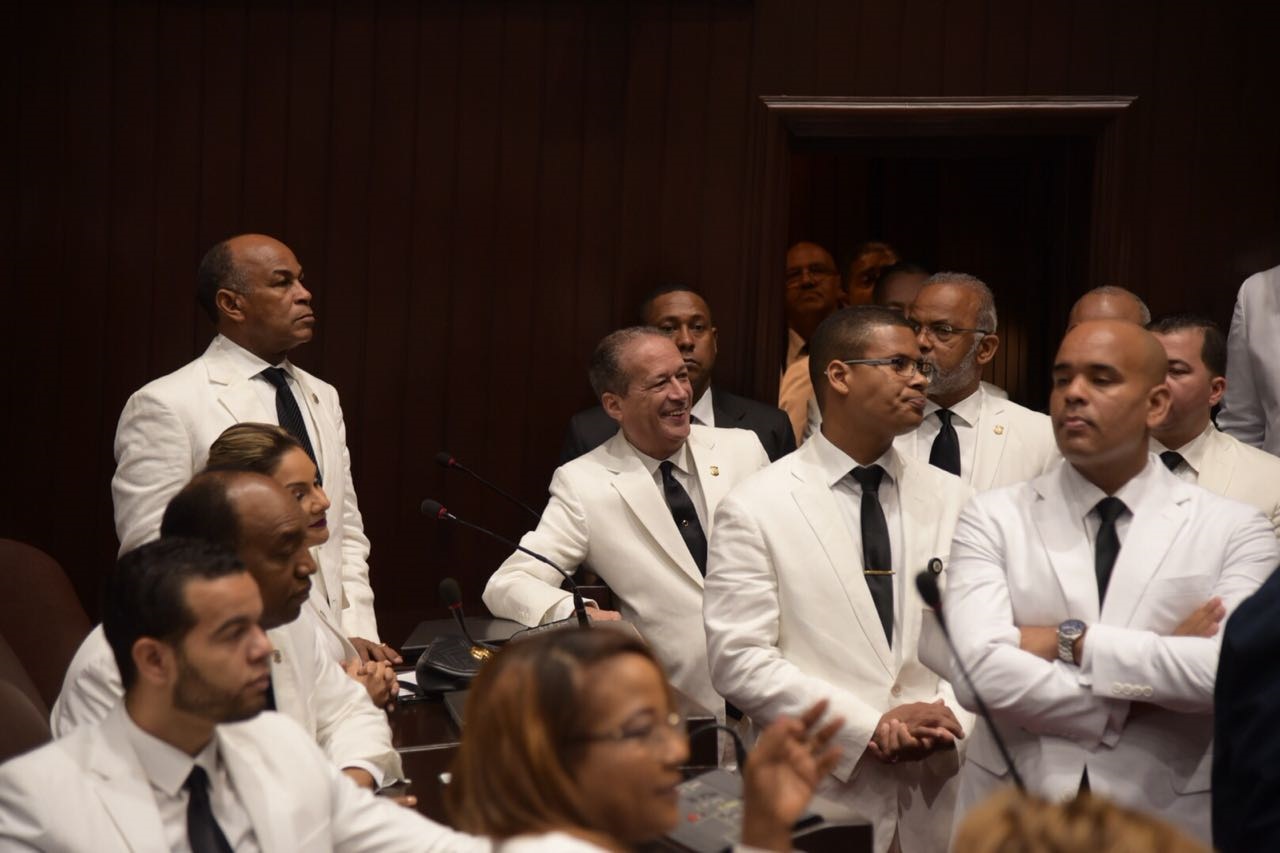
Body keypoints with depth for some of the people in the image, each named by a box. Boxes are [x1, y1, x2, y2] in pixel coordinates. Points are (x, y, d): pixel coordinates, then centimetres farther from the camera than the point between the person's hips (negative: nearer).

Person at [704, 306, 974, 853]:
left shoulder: (953, 500, 8)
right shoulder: (754, 510, -5)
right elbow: (739, 659, -11)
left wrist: (951, 716, -13)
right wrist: (870, 728, -15)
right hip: (819, 795, -3)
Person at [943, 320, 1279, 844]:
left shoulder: (1233, 530, -3)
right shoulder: (993, 519, -2)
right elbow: (980, 670, -17)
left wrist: (1073, 641, -18)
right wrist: (1148, 693, -17)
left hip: (1169, 815, 0)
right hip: (1013, 814, 0)